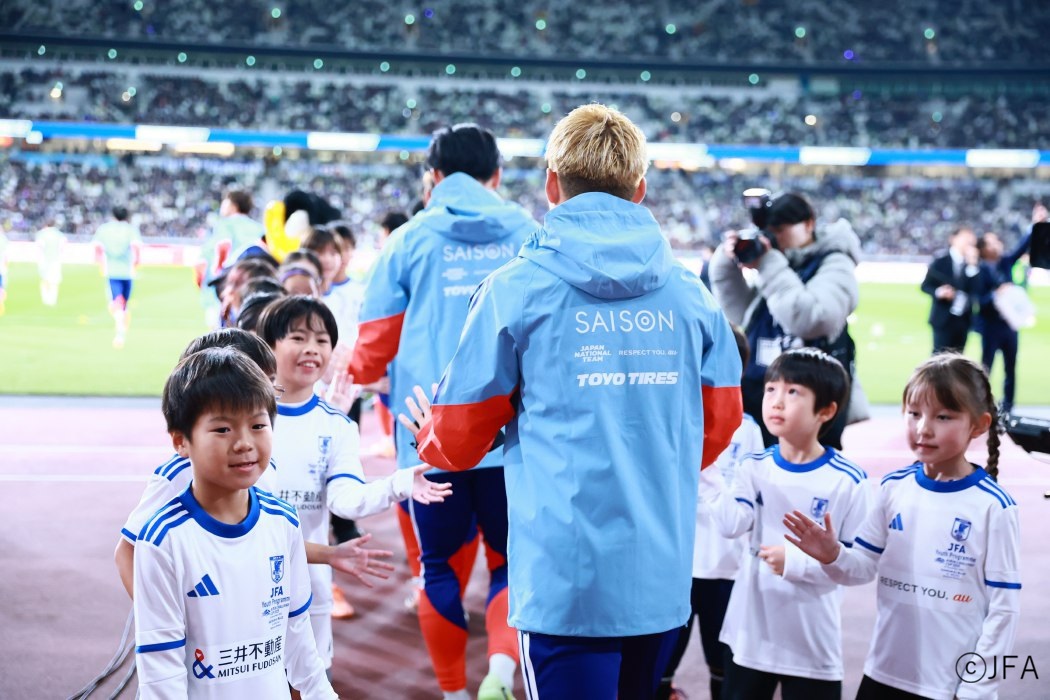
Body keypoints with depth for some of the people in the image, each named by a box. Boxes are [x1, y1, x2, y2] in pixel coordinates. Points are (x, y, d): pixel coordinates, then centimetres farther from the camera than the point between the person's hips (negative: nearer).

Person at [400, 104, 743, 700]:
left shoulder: (518, 287, -6)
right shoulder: (690, 293, 4)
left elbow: (462, 435, -1)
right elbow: (719, 423, 13)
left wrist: (429, 437, 23)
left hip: (567, 577, -4)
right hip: (665, 575, 5)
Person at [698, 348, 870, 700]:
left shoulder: (848, 482, -10)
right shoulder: (755, 467, 1)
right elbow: (732, 525, -14)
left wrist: (797, 562, -21)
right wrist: (707, 472, -20)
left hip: (812, 642, -3)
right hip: (750, 633, 3)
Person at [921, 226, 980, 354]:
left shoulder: (971, 265, 8)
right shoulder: (940, 262, -4)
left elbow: (974, 289, -5)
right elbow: (925, 285, -3)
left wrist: (972, 265, -11)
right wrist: (939, 292, -23)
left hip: (963, 319, 5)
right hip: (944, 318, -5)